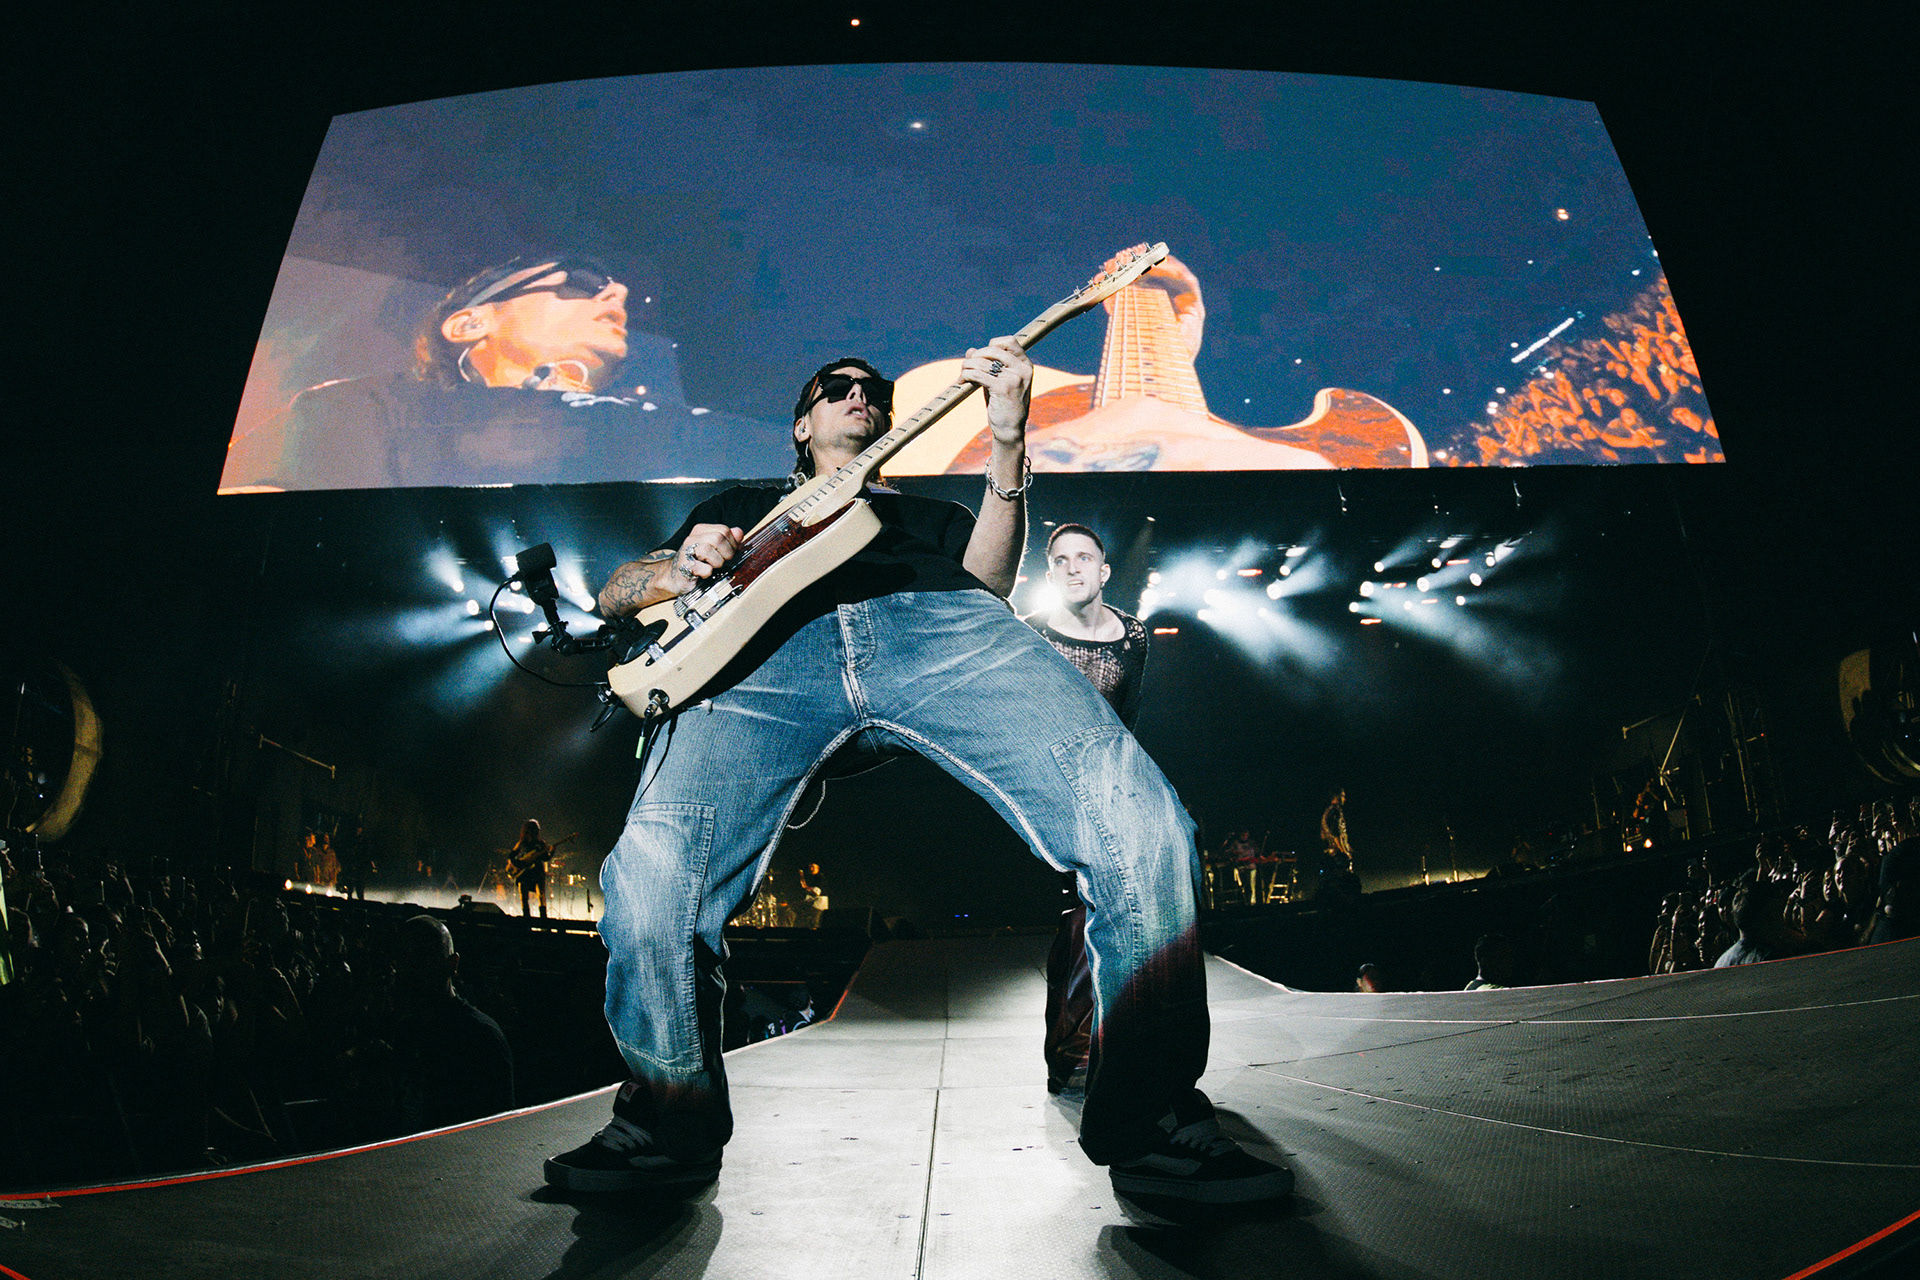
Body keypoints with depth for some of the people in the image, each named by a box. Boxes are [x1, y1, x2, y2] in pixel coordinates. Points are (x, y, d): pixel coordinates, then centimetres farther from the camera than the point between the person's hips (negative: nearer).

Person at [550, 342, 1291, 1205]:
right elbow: (614, 594, 34)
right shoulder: (742, 506, 43)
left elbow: (989, 577, 17)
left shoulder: (927, 512, 41)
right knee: (651, 878, -27)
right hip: (773, 646, 0)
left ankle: (1151, 1126, -7)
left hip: (943, 626, 1)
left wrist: (1008, 442, 4)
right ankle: (673, 1126, 1)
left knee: (1140, 827, -24)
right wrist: (680, 569, 9)